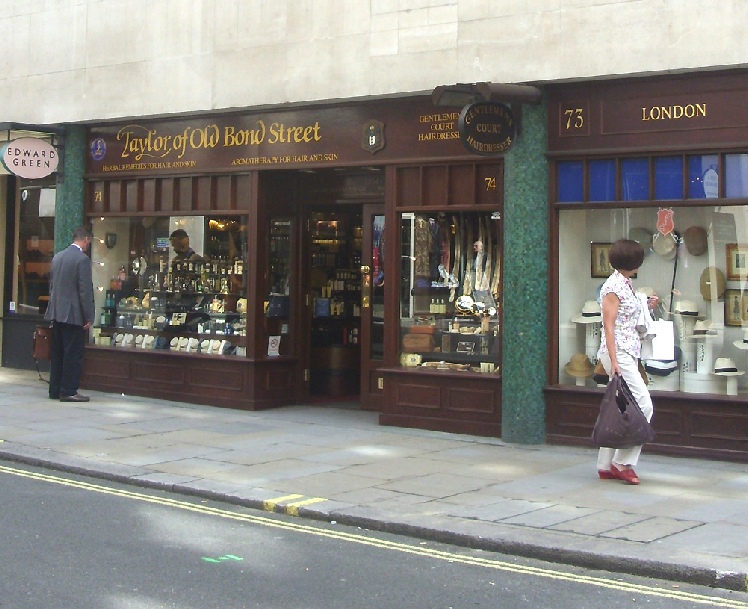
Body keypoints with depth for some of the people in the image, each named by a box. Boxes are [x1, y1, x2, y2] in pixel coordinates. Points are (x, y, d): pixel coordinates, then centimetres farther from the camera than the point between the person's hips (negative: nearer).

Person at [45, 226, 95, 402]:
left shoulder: (57, 257, 11)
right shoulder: (82, 259, -13)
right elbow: (85, 291, -16)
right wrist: (89, 318, -11)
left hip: (57, 313, 8)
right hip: (73, 314, -8)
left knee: (57, 353, 12)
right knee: (73, 353, -2)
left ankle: (55, 390, 17)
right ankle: (68, 391, -1)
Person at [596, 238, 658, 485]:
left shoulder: (626, 284, 15)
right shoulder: (613, 286, -13)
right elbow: (609, 325, -18)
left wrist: (647, 307, 16)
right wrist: (614, 360, -22)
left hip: (628, 353, 10)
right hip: (618, 353, -10)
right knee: (644, 405, -11)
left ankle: (606, 466, 14)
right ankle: (623, 462, -6)